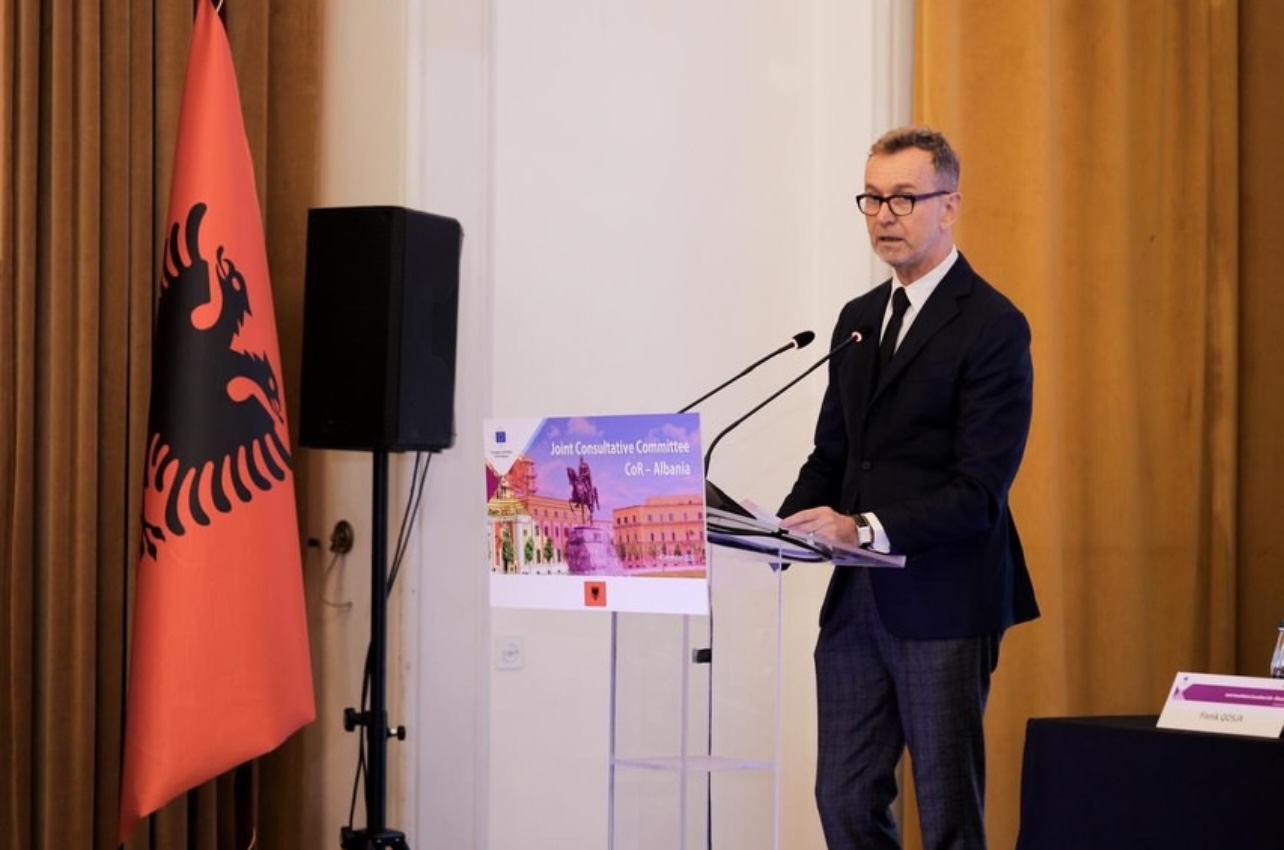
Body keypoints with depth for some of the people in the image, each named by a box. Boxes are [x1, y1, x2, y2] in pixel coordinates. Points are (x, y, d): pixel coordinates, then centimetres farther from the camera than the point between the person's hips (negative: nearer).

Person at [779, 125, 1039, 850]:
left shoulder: (993, 326, -10)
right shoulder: (859, 319, 15)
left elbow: (980, 490, -17)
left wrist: (867, 529, -27)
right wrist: (790, 522, -2)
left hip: (944, 601, -7)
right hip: (856, 599, 7)